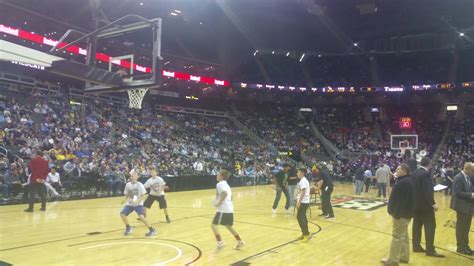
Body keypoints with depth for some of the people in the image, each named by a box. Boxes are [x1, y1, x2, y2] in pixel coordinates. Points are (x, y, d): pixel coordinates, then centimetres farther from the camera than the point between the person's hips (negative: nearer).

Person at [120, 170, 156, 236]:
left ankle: (152, 230, -11)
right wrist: (125, 201, -3)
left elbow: (143, 195, -12)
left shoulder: (140, 185, -13)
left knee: (141, 216, -23)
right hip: (130, 204, 5)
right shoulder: (128, 185, -1)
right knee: (122, 214, -9)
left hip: (138, 204, -5)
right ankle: (128, 227, 16)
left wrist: (138, 201, -26)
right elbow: (127, 195, 11)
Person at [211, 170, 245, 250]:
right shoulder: (226, 184, 19)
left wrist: (219, 202, -21)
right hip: (229, 209, 10)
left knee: (214, 225, -7)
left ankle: (220, 243, -16)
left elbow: (225, 193, -26)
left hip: (223, 209, -10)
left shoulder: (220, 184, -10)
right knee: (228, 226, 22)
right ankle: (240, 242, 28)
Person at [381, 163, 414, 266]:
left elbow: (402, 200, -27)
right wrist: (395, 211, 17)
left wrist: (396, 213, -24)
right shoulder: (404, 181, 12)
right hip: (404, 212, 11)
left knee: (397, 236, -4)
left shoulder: (404, 182, -23)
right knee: (403, 235, 18)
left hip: (402, 213, -11)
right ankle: (404, 256, 29)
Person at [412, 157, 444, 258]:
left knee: (417, 225, 13)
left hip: (415, 204, 8)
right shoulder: (425, 174, -18)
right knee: (430, 226, -1)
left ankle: (416, 246, 20)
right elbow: (428, 191, -23)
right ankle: (430, 250, 1)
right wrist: (433, 203, -20)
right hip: (425, 204, -8)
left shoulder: (414, 173, 8)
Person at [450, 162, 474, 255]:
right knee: (461, 228, 2)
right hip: (462, 206, -9)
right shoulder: (458, 178, -17)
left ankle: (465, 246, 27)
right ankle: (461, 247, 13)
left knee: (466, 228, 16)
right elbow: (458, 193, -22)